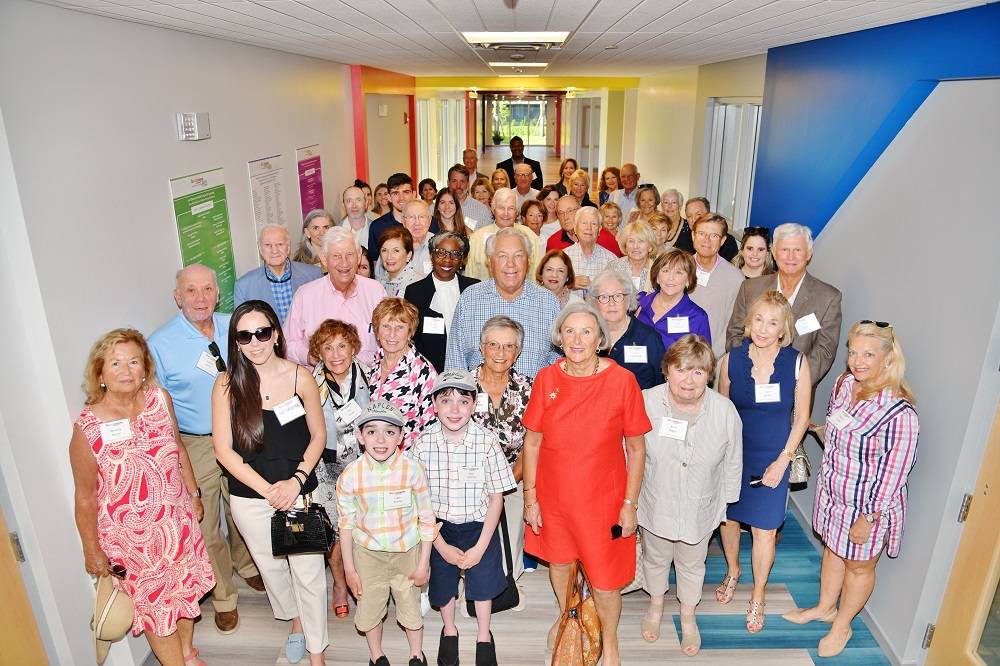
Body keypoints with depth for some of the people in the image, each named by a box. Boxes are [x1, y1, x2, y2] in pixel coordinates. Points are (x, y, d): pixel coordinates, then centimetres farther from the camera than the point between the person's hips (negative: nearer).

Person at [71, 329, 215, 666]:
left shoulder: (160, 399, -10)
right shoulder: (87, 428, -20)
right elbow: (85, 497, -10)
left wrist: (194, 495, 13)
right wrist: (92, 550, -3)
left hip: (178, 521, 4)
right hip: (131, 536, -4)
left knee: (186, 588, 22)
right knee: (155, 604, 13)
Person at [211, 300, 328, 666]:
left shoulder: (299, 377, -11)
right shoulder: (226, 384, -11)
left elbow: (318, 435, -2)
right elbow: (223, 449, -8)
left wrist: (296, 481, -14)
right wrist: (267, 489, -13)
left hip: (299, 493, -1)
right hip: (250, 498, 2)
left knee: (309, 573, 5)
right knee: (271, 567, 21)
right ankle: (295, 621, 50)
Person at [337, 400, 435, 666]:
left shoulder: (412, 470, -18)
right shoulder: (350, 476, -16)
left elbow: (426, 519, -9)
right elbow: (346, 524, -4)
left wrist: (424, 563, -5)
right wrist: (349, 568, 0)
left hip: (407, 552, -1)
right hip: (367, 553, 1)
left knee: (410, 607, 15)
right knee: (369, 609, 17)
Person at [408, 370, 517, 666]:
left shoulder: (487, 442, -20)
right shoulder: (423, 443, -17)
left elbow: (496, 498, -12)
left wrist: (480, 547, -13)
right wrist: (442, 546, -9)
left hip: (480, 526, -1)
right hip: (439, 528, 1)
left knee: (482, 581, 11)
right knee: (443, 581, 18)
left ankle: (484, 634, 42)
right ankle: (449, 629, 49)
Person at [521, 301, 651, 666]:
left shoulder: (622, 380, -15)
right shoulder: (546, 379, -8)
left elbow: (636, 448, -8)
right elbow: (532, 442, -1)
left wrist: (630, 504, -7)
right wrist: (530, 498, 0)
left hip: (603, 498, -2)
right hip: (553, 495, 3)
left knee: (605, 580, 7)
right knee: (558, 560, 23)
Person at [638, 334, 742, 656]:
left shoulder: (725, 411, -18)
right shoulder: (645, 403, -21)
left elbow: (732, 463, -2)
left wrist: (725, 500, 5)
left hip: (701, 510, 1)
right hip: (655, 506, 0)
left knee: (692, 564, 24)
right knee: (655, 558, 25)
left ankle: (688, 617, 52)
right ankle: (656, 605, 55)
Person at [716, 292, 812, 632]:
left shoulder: (797, 363, -11)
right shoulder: (731, 360, -9)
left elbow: (801, 416, -3)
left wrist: (783, 460, -6)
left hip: (773, 459, -1)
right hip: (733, 454, 1)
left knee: (764, 529, 5)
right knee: (728, 516, 16)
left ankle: (757, 597, 29)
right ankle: (733, 571, 45)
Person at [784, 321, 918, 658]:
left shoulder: (899, 413, -29)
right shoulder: (844, 383, -8)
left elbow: (894, 474, -23)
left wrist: (868, 518, -17)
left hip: (868, 506, -6)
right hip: (833, 494, 6)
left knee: (858, 566, 18)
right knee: (832, 550, 26)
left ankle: (841, 626, 41)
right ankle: (825, 607, 50)